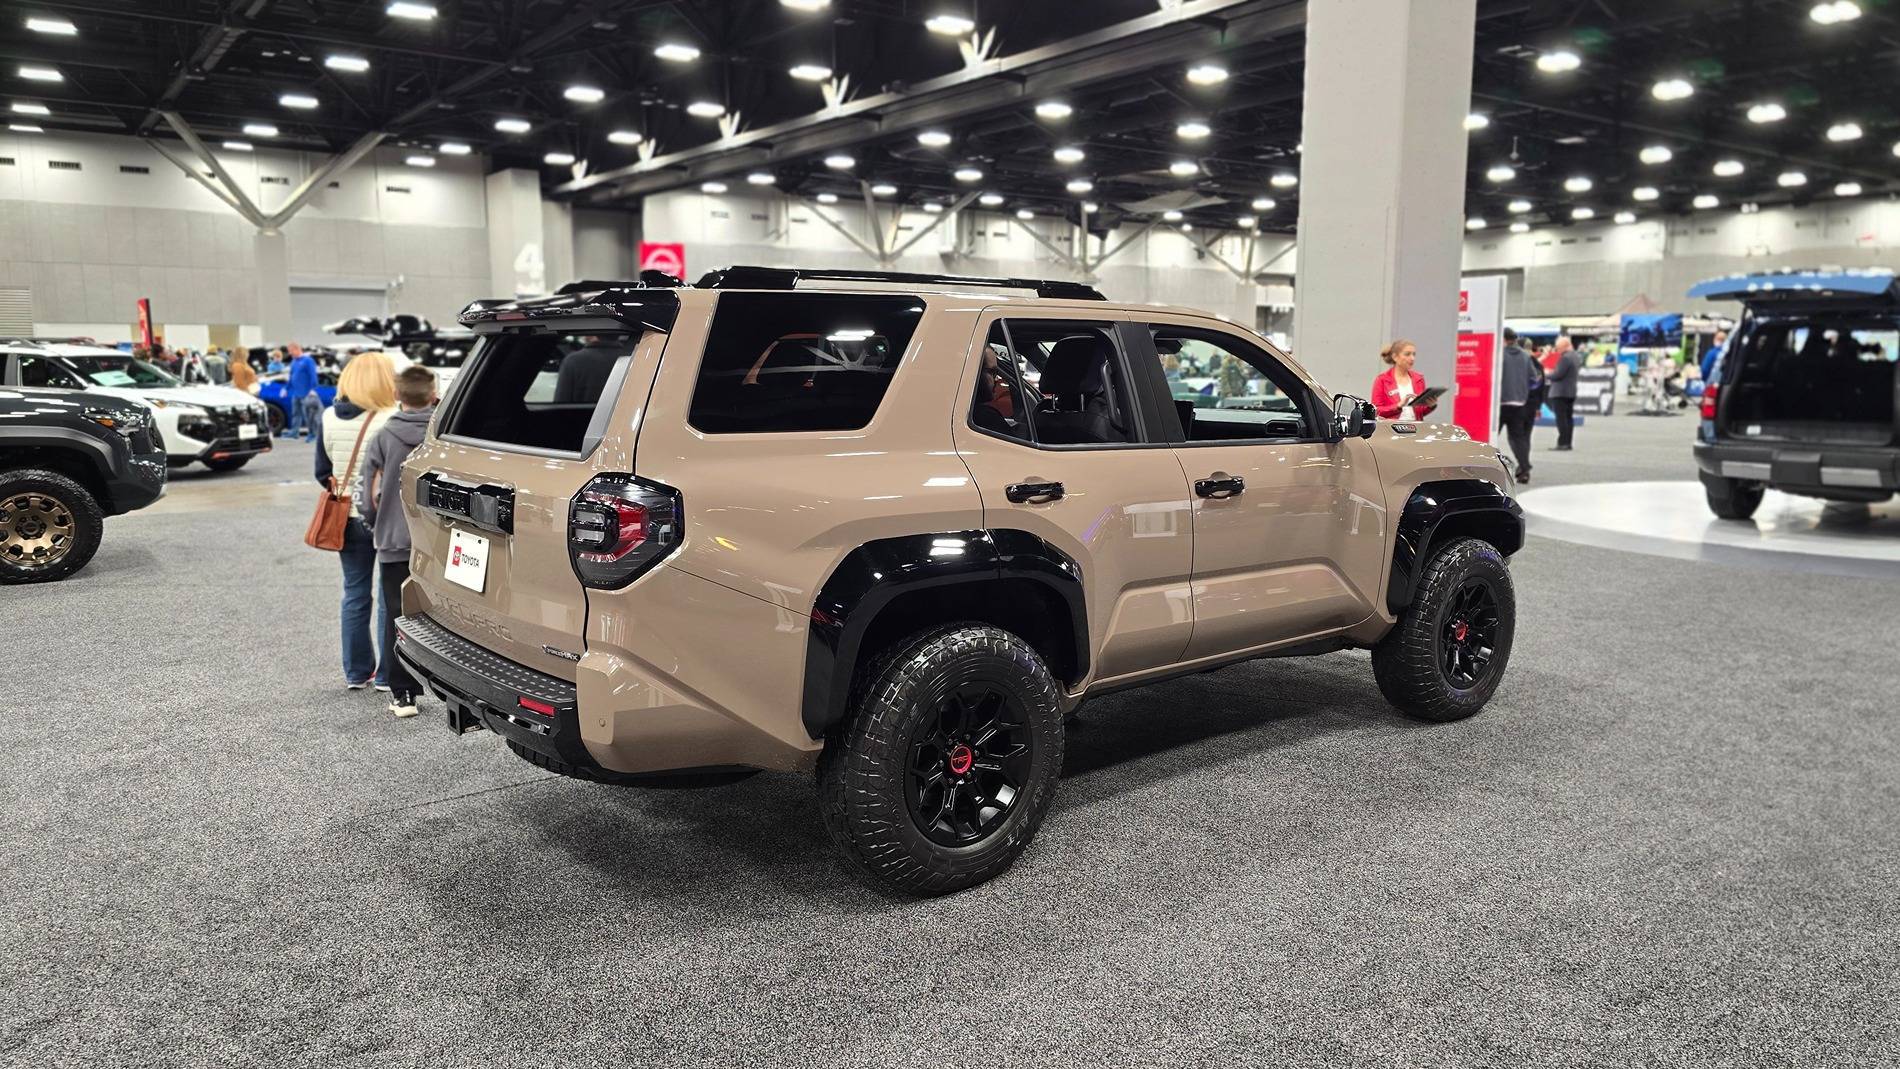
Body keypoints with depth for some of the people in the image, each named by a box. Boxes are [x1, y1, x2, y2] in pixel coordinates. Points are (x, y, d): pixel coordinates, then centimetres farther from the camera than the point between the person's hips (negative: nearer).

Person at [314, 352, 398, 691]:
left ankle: (356, 672, 22)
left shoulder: (328, 419, 1)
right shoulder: (391, 421, -17)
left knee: (355, 593, 14)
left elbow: (323, 473, 7)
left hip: (348, 519, 5)